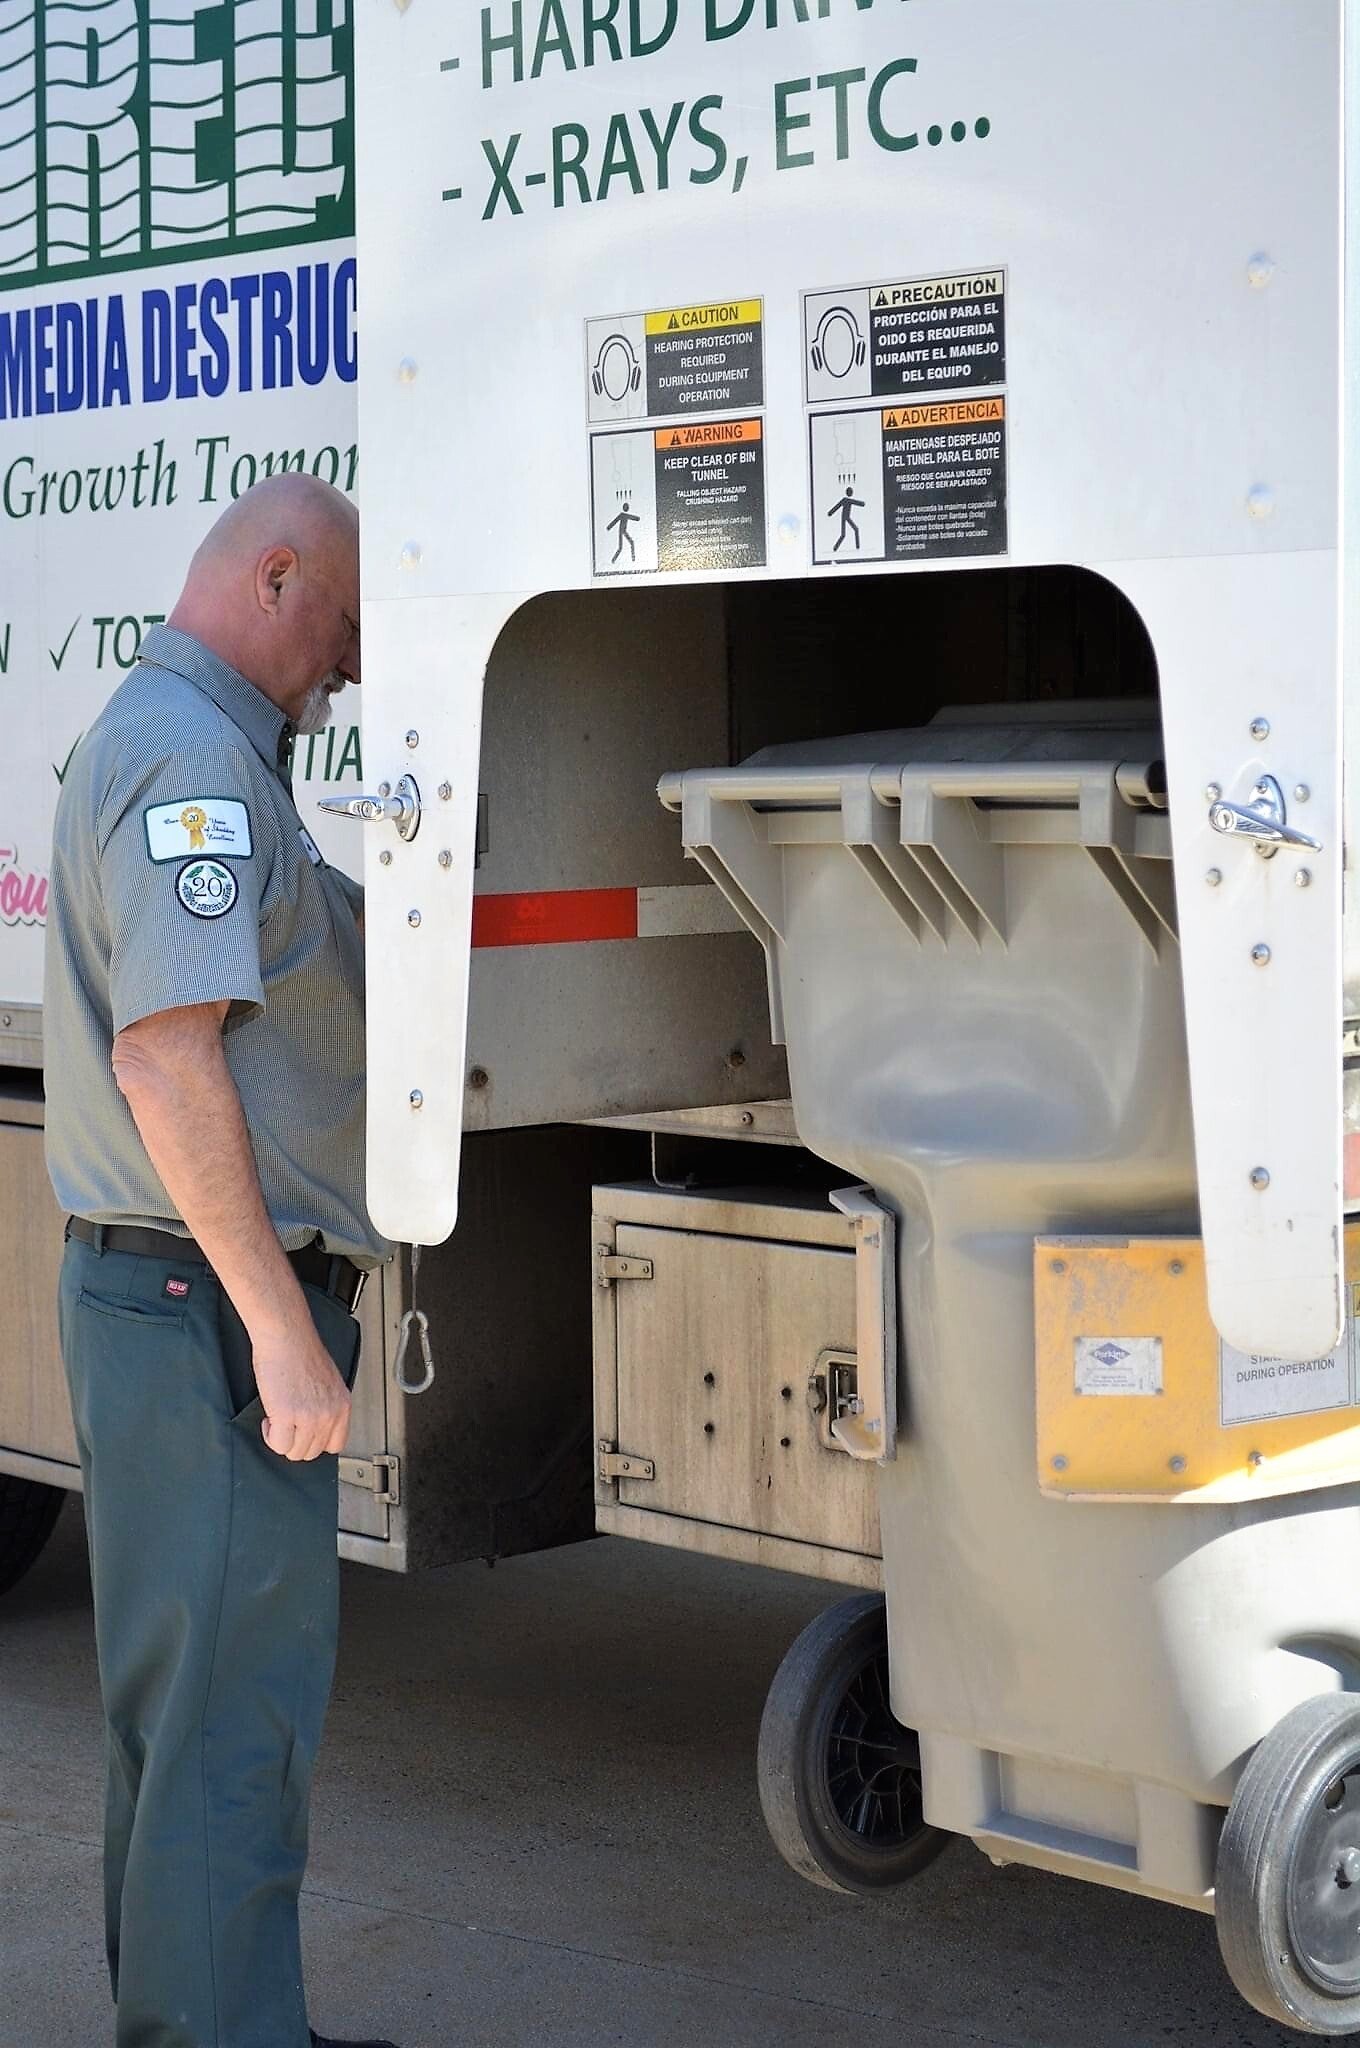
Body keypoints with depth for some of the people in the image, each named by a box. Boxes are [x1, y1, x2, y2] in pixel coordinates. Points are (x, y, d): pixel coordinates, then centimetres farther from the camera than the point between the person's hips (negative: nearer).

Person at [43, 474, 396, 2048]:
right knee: (231, 1711, -6)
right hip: (214, 1307, -11)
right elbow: (165, 1052, -25)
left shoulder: (167, 746, 18)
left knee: (183, 1691, 18)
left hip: (170, 1289, 11)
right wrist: (282, 1325, -24)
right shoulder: (192, 756, -16)